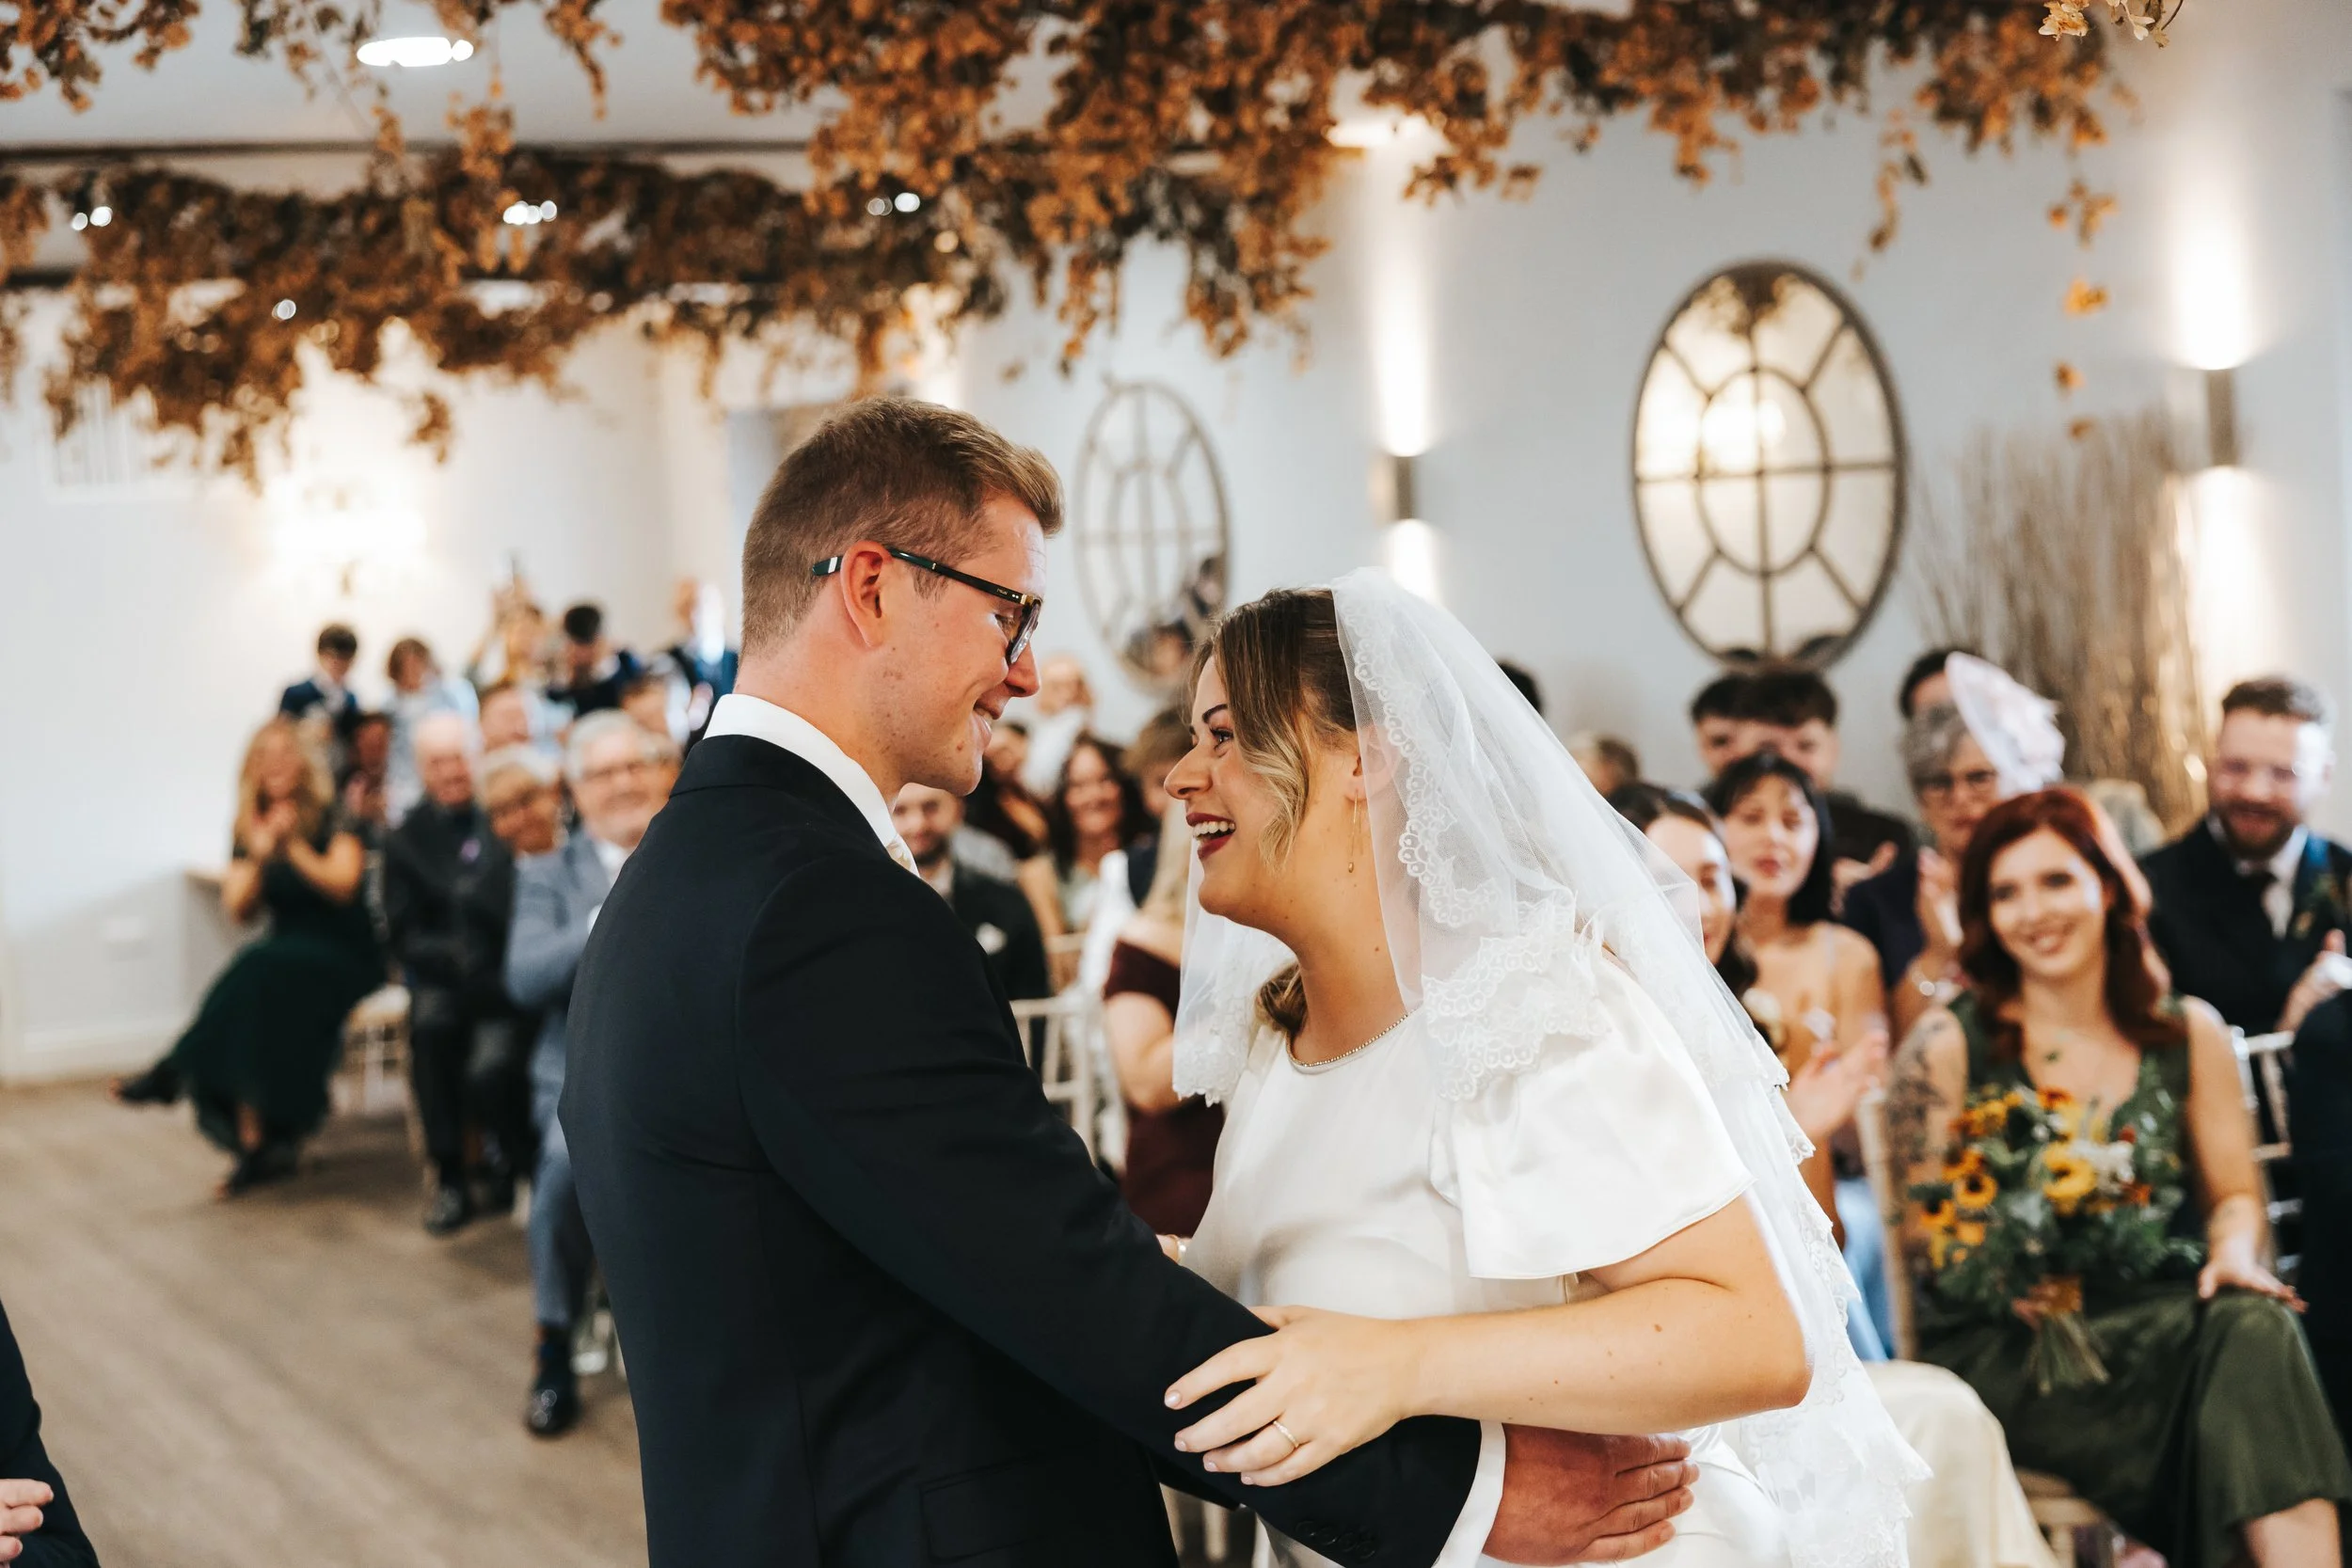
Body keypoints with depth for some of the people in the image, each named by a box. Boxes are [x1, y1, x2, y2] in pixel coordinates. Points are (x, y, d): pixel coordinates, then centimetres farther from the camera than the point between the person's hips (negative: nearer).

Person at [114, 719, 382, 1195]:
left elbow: (343, 886, -13)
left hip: (344, 957, -4)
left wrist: (294, 846, -21)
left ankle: (176, 1073, -26)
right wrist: (259, 857, -13)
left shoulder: (333, 817, -1)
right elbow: (237, 912, 3)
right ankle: (256, 1144, -34)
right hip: (286, 952, 4)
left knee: (260, 972, -35)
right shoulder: (249, 827, 11)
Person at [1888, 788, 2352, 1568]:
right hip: (2000, 1346, -3)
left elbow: (2234, 1195, 15)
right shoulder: (1949, 1044, 2)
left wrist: (2233, 1253, -9)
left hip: (2154, 1318, 3)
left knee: (2253, 1325, -31)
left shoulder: (2190, 1034, 11)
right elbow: (1925, 1226, 2)